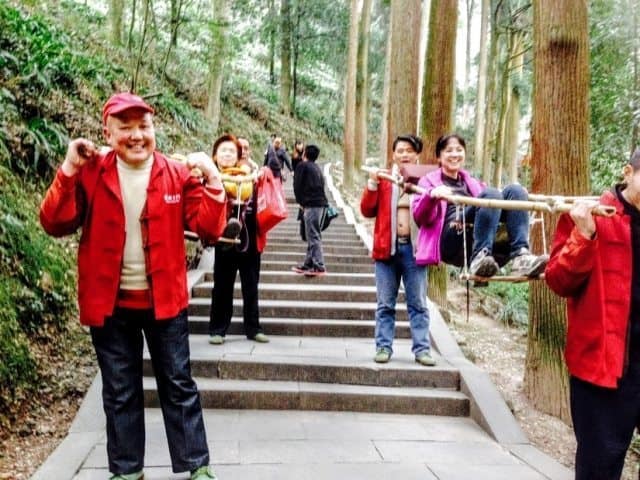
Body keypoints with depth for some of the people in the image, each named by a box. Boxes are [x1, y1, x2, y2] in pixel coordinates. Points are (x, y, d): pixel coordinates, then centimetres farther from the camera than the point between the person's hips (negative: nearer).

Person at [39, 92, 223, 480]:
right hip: (111, 303, 1)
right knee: (120, 392, 12)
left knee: (179, 386, 9)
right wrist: (69, 170, -20)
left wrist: (214, 183, -21)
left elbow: (208, 229, -7)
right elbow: (55, 224, -11)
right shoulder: (90, 173, -4)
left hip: (165, 299, 0)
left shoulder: (178, 174, -3)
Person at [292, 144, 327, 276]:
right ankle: (308, 264, 18)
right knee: (312, 235, 13)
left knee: (313, 236, -9)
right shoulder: (317, 168, 21)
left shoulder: (303, 166, 0)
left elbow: (297, 185, -5)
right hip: (320, 203, 8)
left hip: (311, 204, -8)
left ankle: (319, 267, -14)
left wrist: (300, 202, 6)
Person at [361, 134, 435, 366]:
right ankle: (383, 347, 12)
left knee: (418, 303, 3)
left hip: (414, 248, 0)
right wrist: (372, 184, -8)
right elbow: (367, 211, 3)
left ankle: (422, 349, 8)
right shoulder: (384, 179, 9)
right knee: (385, 303, 5)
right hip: (387, 247, 1)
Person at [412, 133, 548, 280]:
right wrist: (431, 195, -19)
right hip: (452, 243, -4)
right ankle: (479, 258, -43)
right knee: (491, 194, -28)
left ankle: (520, 256, -35)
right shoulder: (429, 181, 19)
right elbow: (420, 217, 2)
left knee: (514, 190, -17)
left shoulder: (472, 182, 34)